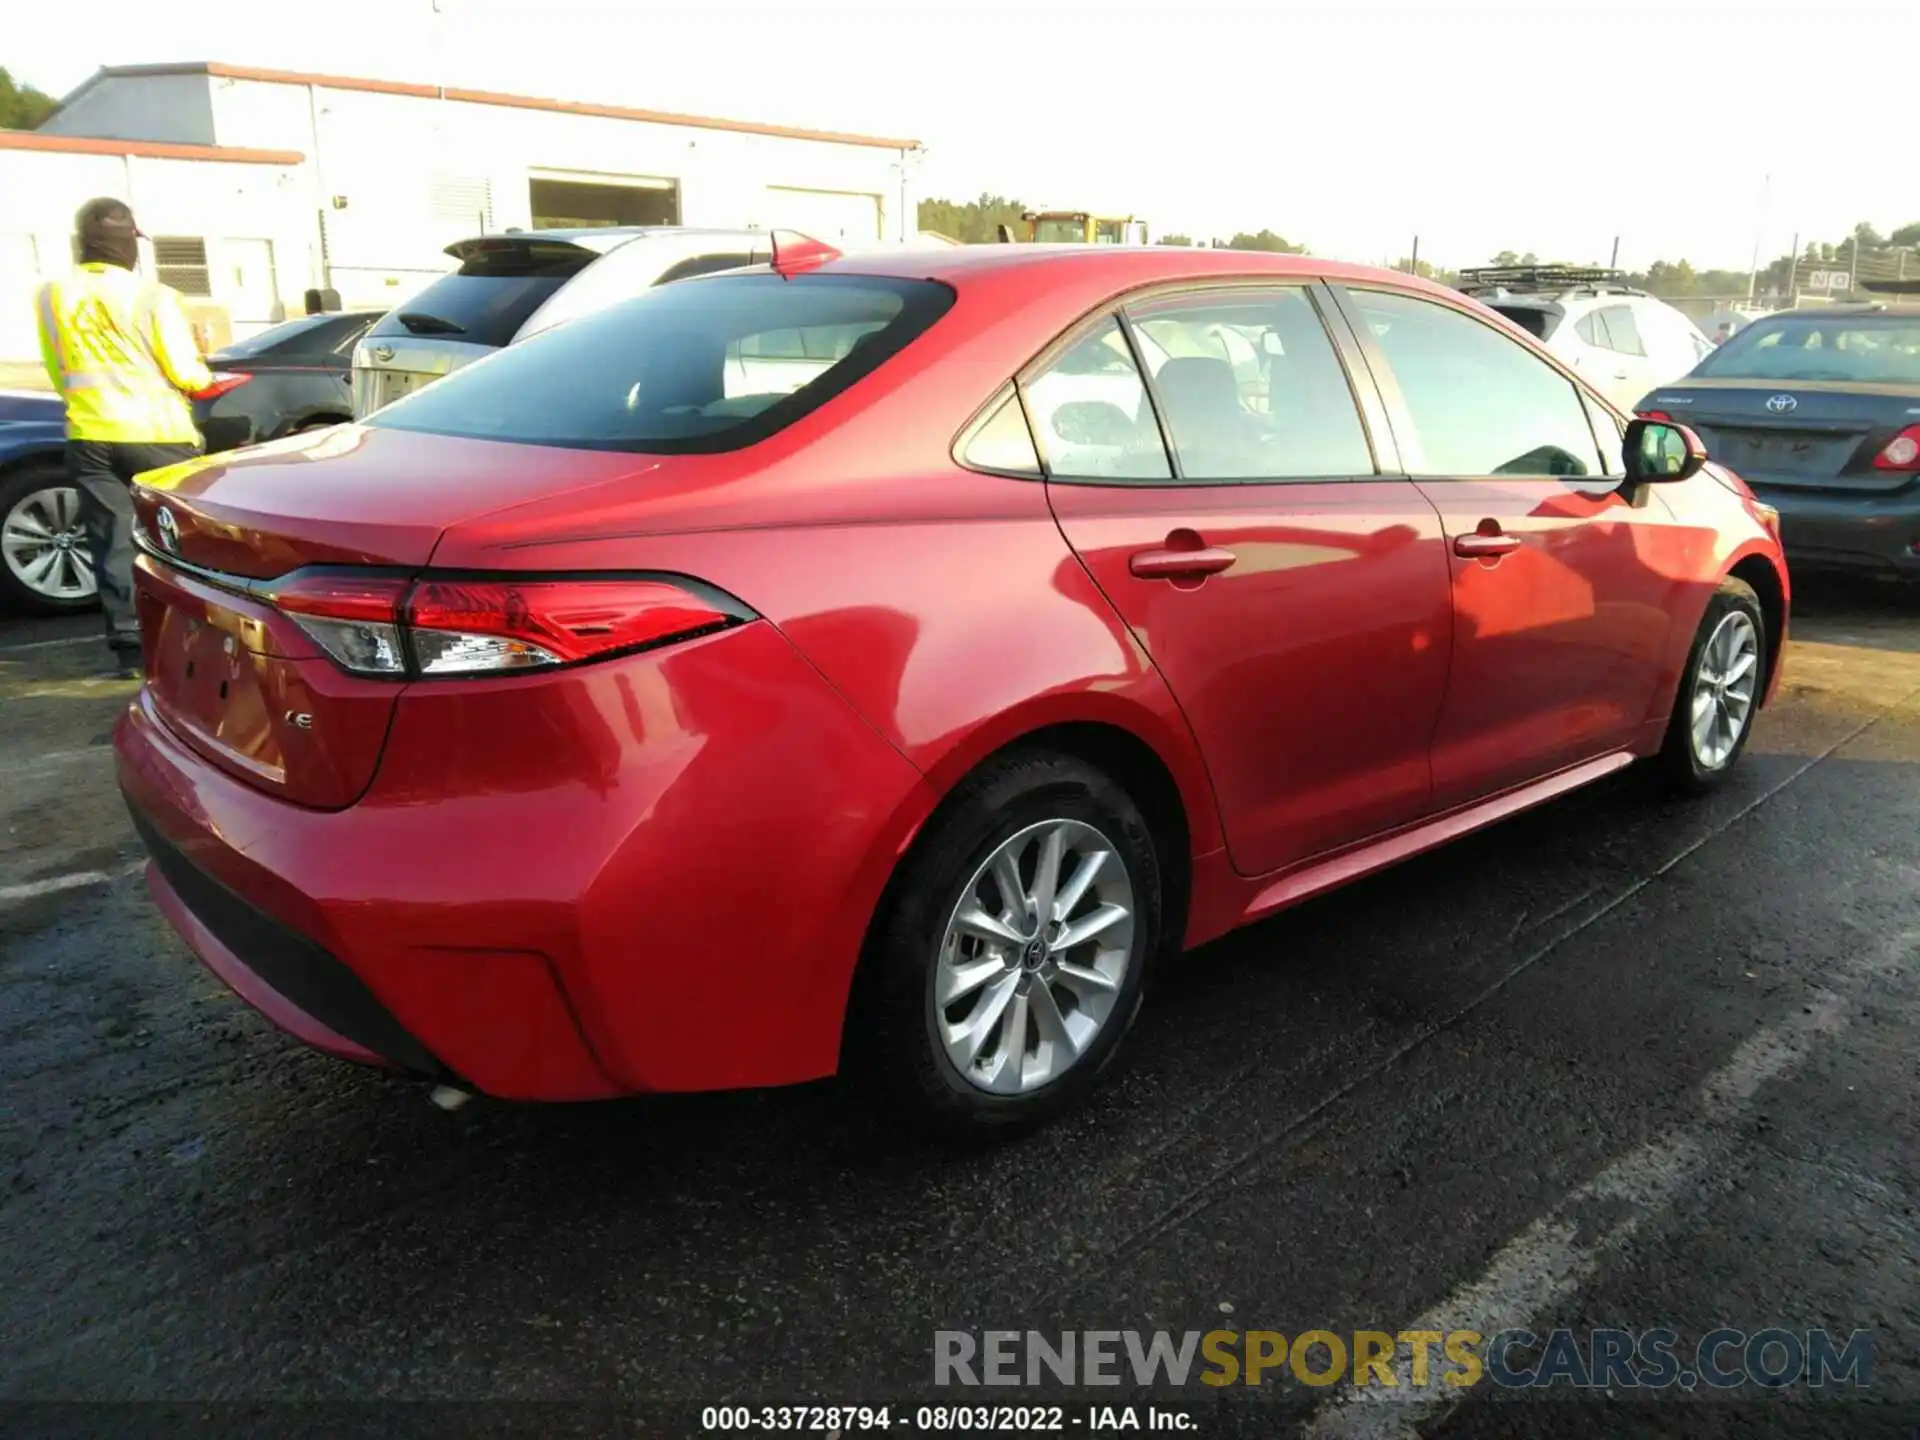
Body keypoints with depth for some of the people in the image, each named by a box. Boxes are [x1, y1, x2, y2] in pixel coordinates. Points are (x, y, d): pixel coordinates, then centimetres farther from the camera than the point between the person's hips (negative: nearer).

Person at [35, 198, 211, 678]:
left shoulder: (52, 295, 7)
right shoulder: (152, 295, -8)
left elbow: (57, 373, 14)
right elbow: (183, 371, -7)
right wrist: (204, 377, 15)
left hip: (90, 435, 3)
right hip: (157, 433, -3)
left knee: (113, 544, 5)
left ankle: (129, 647, 3)